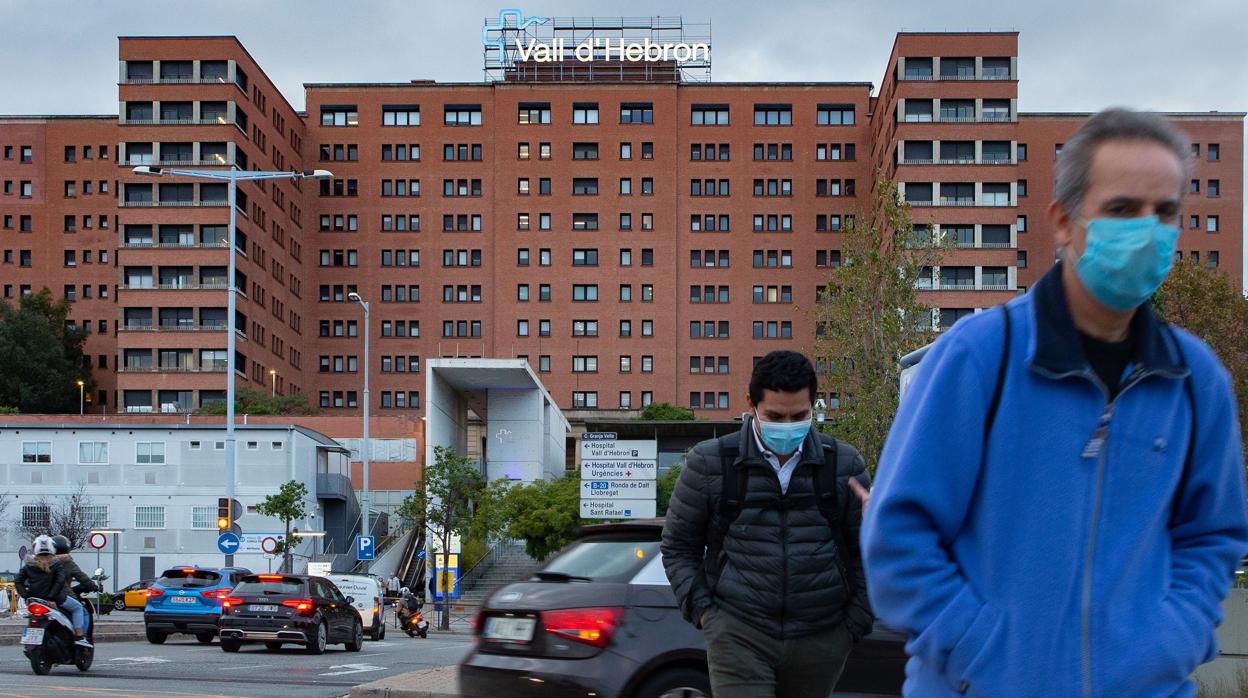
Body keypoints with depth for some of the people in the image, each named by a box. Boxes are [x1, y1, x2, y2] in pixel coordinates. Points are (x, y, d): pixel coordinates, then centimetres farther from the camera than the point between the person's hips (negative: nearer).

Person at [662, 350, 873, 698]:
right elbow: (678, 547, 9)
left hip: (820, 640, 2)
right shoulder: (710, 463, 2)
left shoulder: (843, 464, 7)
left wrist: (857, 621, 7)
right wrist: (701, 608, -1)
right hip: (737, 633, -2)